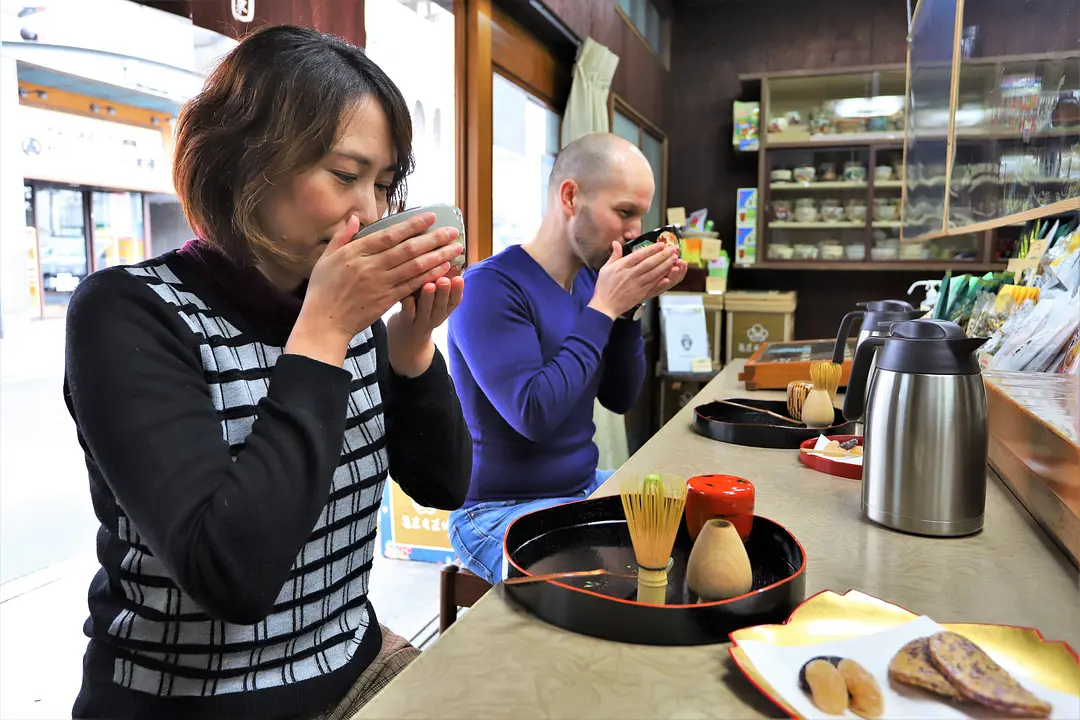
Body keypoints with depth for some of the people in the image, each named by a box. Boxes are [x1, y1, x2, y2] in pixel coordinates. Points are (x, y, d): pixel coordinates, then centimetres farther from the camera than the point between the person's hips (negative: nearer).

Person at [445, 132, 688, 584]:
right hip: (500, 512, -7)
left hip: (583, 487, 8)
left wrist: (629, 308, -7)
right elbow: (535, 415, -28)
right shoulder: (491, 287, -18)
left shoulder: (589, 279, 4)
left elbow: (619, 399, 7)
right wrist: (603, 308, -22)